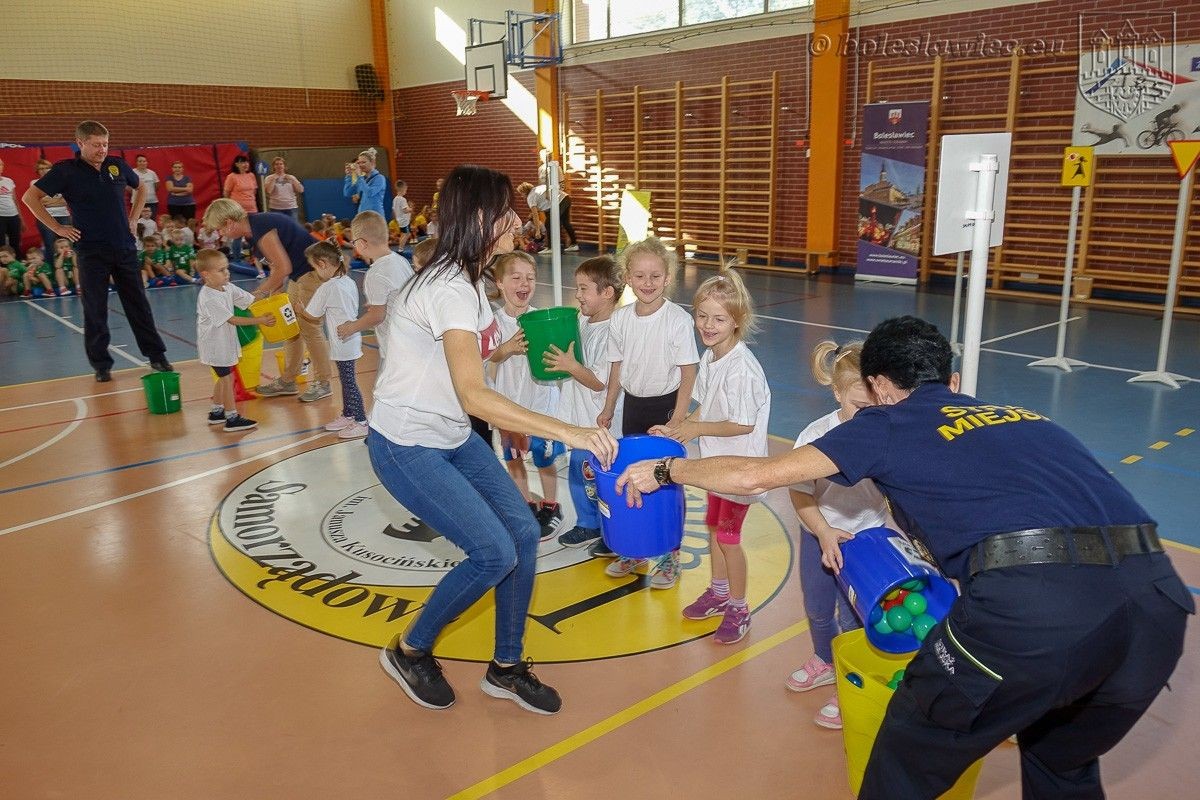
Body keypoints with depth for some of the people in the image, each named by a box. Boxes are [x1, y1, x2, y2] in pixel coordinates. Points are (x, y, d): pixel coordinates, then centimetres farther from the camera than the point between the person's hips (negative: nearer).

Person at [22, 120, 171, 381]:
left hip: (125, 248, 3)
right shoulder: (66, 170, -5)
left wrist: (134, 218, 14)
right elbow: (30, 197, -3)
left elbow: (141, 188, 24)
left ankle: (156, 355, 15)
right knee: (95, 311, 3)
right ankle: (101, 364, 12)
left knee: (139, 304, 8)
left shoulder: (117, 165, 6)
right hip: (91, 252, -3)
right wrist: (58, 228, -6)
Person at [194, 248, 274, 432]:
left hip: (225, 341, 9)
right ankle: (232, 419, 5)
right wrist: (260, 320, -28)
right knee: (227, 378, -3)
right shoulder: (208, 298, -25)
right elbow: (232, 320, -26)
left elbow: (251, 301, 2)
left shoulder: (228, 287, 0)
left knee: (224, 377, 19)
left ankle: (216, 413, 34)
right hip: (214, 345, -9)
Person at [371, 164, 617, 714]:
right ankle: (409, 652, 13)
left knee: (523, 532, 1)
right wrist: (568, 432, -41)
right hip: (407, 446, -9)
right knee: (495, 553, -13)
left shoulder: (471, 277, 4)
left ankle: (507, 667, 19)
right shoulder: (449, 289, -27)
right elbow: (474, 396, -38)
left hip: (453, 437, 9)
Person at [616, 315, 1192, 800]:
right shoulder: (1024, 417, 28)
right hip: (1158, 599, 7)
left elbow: (755, 475, 13)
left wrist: (666, 469, 29)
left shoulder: (888, 423, 13)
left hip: (1031, 606, -6)